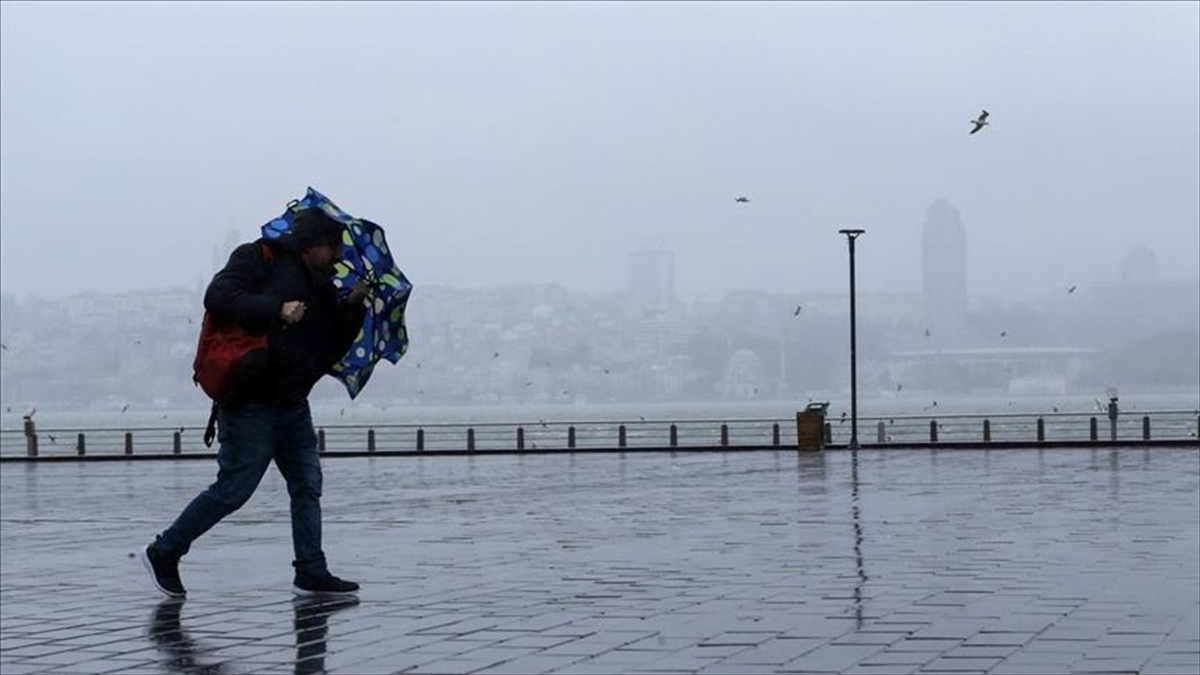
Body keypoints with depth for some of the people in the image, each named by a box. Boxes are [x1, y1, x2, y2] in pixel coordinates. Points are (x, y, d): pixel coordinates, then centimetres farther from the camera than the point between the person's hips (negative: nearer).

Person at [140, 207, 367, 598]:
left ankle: (311, 574, 11)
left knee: (307, 486, 6)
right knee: (233, 489, -5)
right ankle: (163, 552, 8)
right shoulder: (259, 259, -6)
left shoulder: (321, 287, 17)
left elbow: (332, 349, 16)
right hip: (251, 402, -8)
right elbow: (218, 297, -20)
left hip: (293, 404, 8)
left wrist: (353, 307, 2)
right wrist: (276, 309, -26)